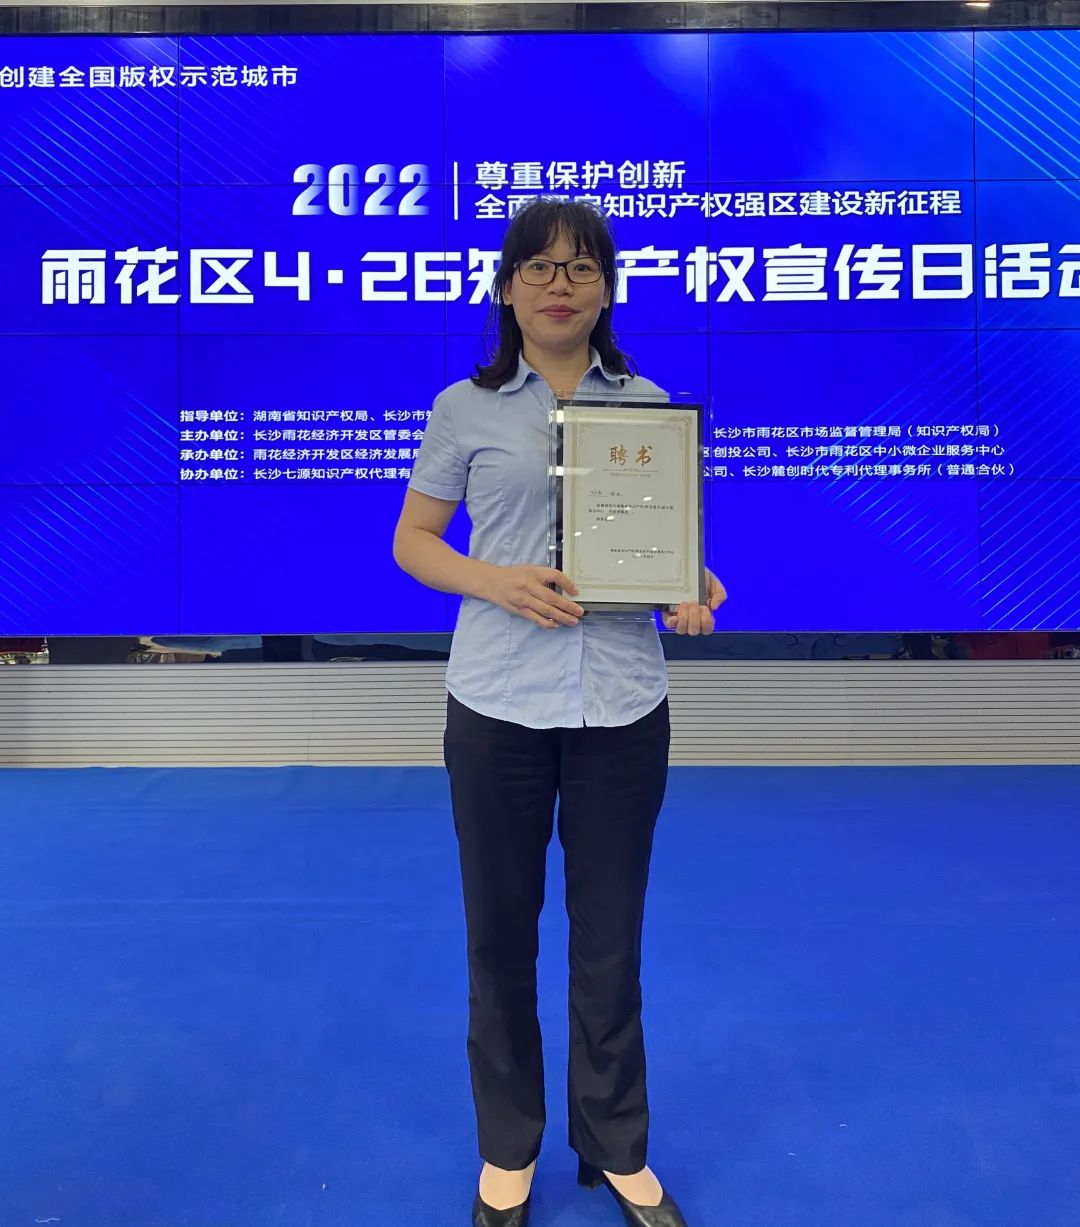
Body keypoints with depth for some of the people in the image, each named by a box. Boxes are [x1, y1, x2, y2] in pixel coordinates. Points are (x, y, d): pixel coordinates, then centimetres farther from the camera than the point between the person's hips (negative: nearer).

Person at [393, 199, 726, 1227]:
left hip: (622, 706, 1)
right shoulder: (465, 408, 1)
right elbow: (412, 542, 5)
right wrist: (497, 582, -15)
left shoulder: (648, 403, 6)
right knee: (500, 937, 12)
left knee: (611, 940, 12)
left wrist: (694, 588, -11)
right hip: (498, 706, 0)